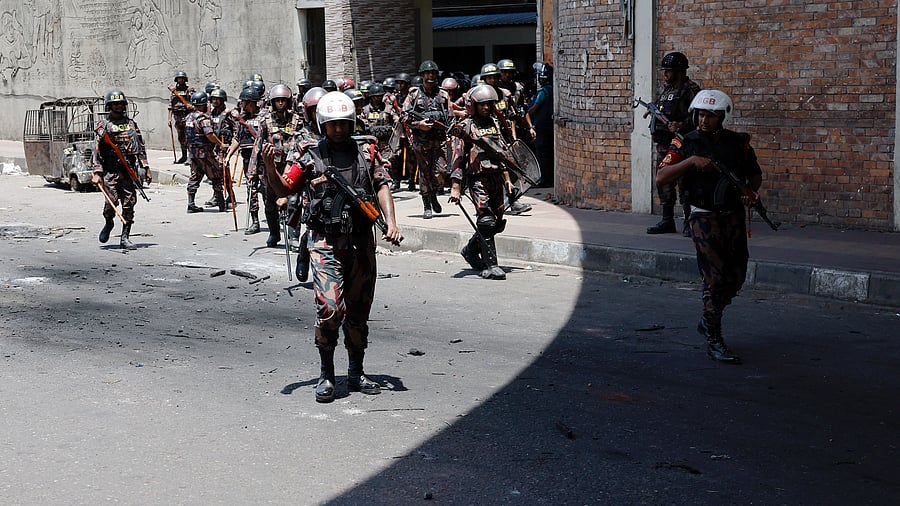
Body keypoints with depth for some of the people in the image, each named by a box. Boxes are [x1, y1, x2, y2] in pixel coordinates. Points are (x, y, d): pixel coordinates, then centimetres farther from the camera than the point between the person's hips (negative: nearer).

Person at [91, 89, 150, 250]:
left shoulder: (131, 124, 16)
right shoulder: (104, 126, 3)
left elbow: (140, 147, 19)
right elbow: (97, 151, -2)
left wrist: (146, 168, 12)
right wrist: (96, 173, -11)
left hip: (129, 170, 3)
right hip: (111, 170, -3)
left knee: (129, 203, 0)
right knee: (112, 200, -12)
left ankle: (125, 238, 6)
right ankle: (108, 223, 19)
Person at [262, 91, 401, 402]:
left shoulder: (367, 152, 8)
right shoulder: (310, 157, 2)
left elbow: (382, 186, 3)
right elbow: (284, 190, 4)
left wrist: (391, 222, -11)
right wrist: (270, 167, -16)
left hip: (361, 241, 3)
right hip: (326, 242, -3)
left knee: (359, 310, 11)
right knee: (330, 307, -16)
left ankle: (356, 374, 24)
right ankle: (326, 374, 0)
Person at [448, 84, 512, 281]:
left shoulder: (495, 123, 18)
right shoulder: (465, 127, -2)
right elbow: (457, 158, -7)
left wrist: (507, 178, 21)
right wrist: (456, 187, -14)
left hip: (497, 178, 7)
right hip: (478, 179, -7)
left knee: (497, 223, 9)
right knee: (486, 222, -12)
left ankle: (471, 250, 31)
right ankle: (490, 266, -9)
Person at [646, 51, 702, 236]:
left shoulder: (690, 90, -8)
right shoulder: (665, 89, 17)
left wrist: (682, 125, -27)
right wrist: (653, 112, 12)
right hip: (663, 145, 9)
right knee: (664, 183, 11)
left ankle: (689, 223, -3)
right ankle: (667, 221, 18)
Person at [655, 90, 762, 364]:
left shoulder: (738, 143, 3)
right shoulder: (686, 144, -6)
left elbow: (755, 174, 16)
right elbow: (661, 177, -14)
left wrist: (750, 190, -5)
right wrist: (691, 161, -24)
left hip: (734, 217, 4)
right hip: (705, 218, -4)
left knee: (736, 277, 11)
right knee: (715, 278, -10)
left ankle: (707, 320, 33)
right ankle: (713, 341, -3)